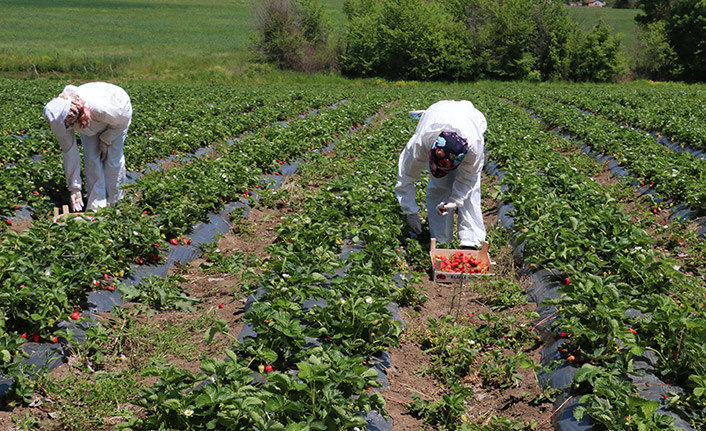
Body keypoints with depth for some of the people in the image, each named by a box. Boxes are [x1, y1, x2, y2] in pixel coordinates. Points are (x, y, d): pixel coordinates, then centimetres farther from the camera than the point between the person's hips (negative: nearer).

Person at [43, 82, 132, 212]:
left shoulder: (100, 108, -48)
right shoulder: (61, 117, -32)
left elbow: (123, 120, -24)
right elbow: (69, 152, -21)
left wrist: (105, 140, -14)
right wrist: (74, 188, -19)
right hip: (90, 121, 4)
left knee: (113, 159, -9)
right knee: (91, 159, -9)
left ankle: (113, 203, 9)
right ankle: (96, 206, 0)